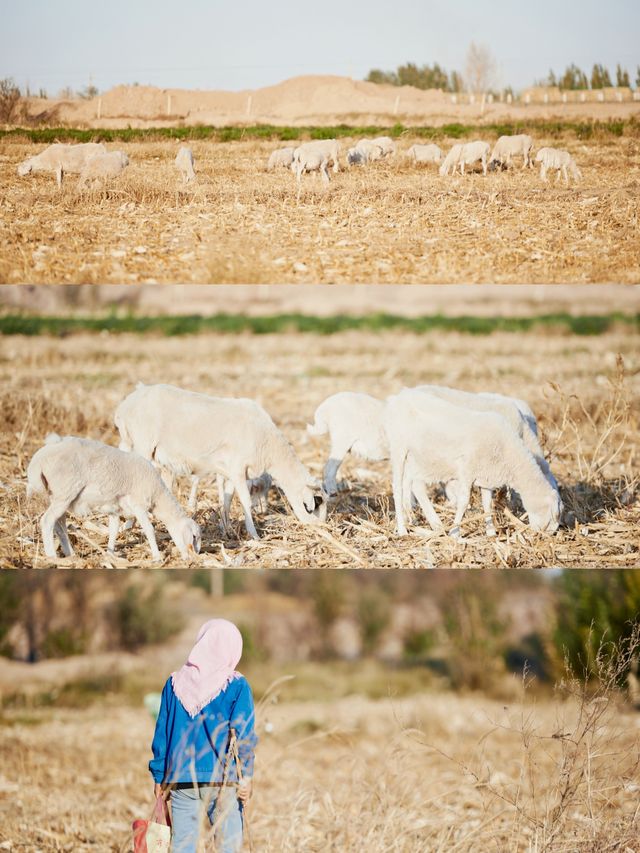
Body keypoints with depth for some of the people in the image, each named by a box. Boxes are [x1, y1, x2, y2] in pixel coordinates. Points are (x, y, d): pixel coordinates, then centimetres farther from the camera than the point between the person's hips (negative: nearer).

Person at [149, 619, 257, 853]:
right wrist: (246, 776, -1)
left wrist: (159, 776, 14)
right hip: (221, 780, -3)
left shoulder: (175, 682, 6)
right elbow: (243, 734, -6)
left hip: (180, 779, 3)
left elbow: (161, 732, 8)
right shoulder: (236, 685, -4)